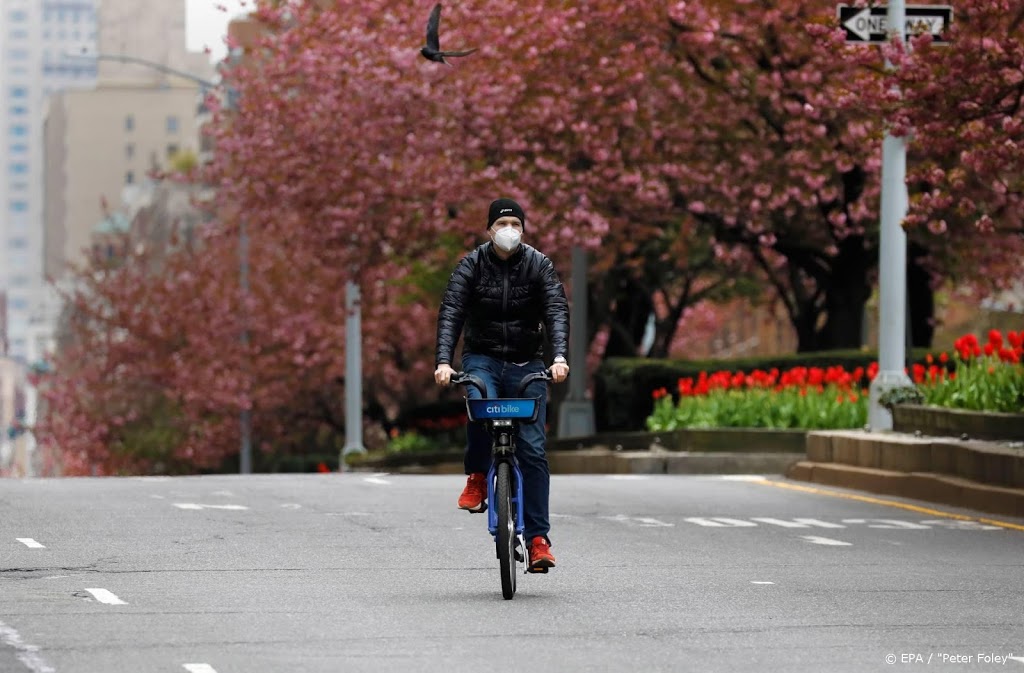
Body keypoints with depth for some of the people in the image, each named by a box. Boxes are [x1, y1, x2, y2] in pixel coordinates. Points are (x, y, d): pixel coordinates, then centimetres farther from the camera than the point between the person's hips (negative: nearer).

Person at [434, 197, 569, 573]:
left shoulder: (538, 265, -3)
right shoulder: (472, 265, -4)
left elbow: (556, 311, -14)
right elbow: (450, 312, -13)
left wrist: (559, 357, -31)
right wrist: (444, 361, -28)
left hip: (526, 365, 1)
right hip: (482, 359, -1)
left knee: (532, 449, -8)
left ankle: (537, 538, -5)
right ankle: (477, 477, -7)